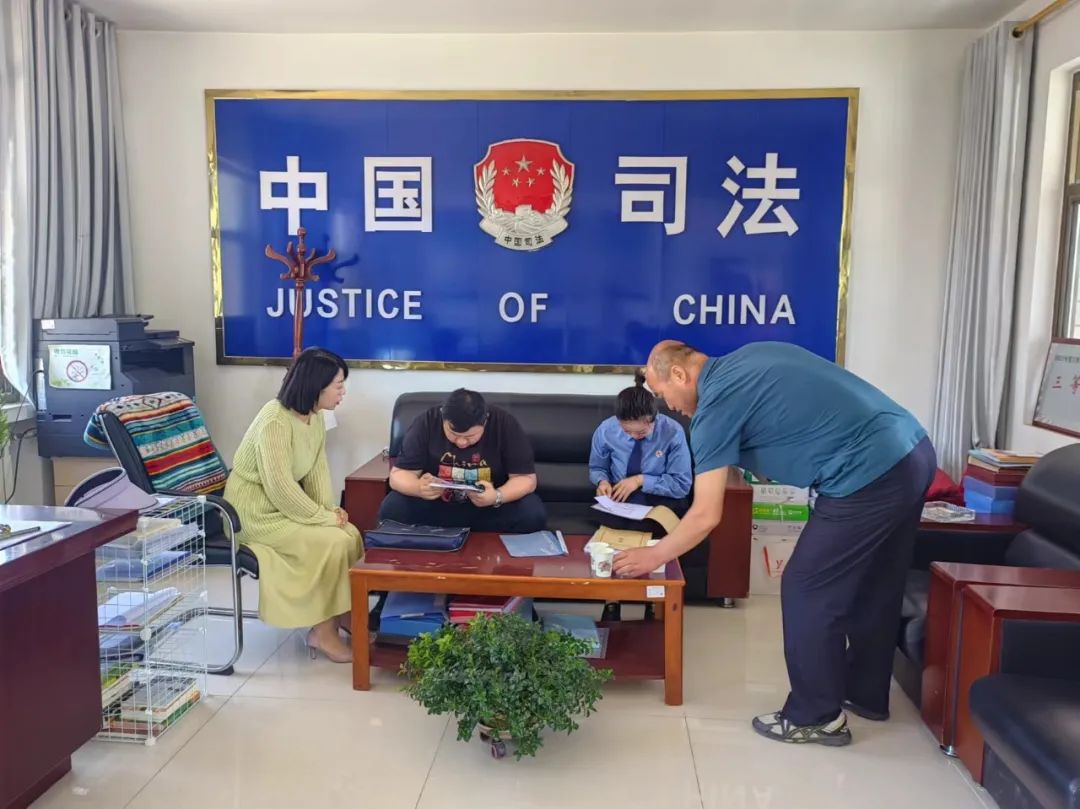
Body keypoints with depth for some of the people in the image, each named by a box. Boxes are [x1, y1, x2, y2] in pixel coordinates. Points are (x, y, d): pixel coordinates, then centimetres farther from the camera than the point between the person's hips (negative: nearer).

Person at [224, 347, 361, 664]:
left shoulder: (313, 416, 1)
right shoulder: (275, 422, -27)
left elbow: (318, 468, 7)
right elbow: (281, 490, -28)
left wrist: (329, 508, -8)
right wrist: (324, 517, -20)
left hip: (284, 504, 9)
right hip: (255, 513, -9)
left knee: (351, 534, -8)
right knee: (332, 542, -21)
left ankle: (341, 614, 4)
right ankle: (322, 632, -8)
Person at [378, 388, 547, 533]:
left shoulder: (505, 425, -18)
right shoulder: (426, 423, -15)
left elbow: (526, 478, -15)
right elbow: (399, 474, -13)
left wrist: (497, 497, -36)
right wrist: (419, 487, -37)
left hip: (492, 507, 0)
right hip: (435, 503, 1)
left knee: (533, 515, -28)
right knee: (391, 510, -26)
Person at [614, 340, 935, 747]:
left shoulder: (716, 403, -9)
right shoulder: (748, 357, 16)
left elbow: (706, 516, -9)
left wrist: (654, 555, 6)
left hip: (870, 475, -10)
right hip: (913, 451, 10)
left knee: (807, 591, 5)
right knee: (874, 586, 23)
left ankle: (816, 717, 18)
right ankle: (865, 694, 40)